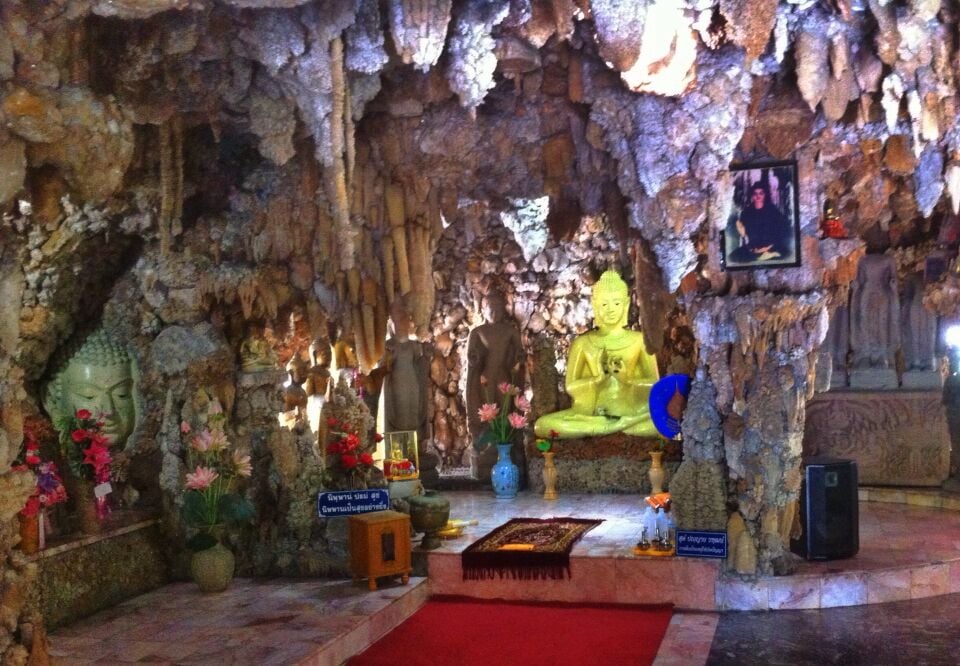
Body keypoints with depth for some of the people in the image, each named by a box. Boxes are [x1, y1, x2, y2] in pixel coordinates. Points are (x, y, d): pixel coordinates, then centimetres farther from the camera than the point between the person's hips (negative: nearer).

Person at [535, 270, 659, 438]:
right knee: (543, 425, -28)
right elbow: (571, 386, 3)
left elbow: (654, 383, 4)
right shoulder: (582, 343, 7)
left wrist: (626, 378, -14)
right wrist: (599, 377, -14)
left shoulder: (639, 340, 8)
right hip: (590, 413, 1)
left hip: (632, 413, 0)